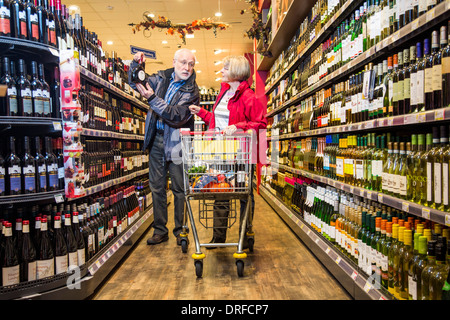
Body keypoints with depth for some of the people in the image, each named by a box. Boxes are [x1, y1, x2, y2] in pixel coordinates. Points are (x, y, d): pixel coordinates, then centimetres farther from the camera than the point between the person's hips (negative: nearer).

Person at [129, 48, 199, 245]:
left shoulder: (192, 91, -8)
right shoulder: (162, 78, 7)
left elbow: (177, 116, -21)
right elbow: (136, 83, 19)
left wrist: (152, 99, -26)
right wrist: (135, 65, 0)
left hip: (176, 142, -4)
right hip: (156, 139, 5)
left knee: (179, 189, 2)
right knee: (156, 187, 9)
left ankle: (180, 231, 16)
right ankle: (160, 230, 20)